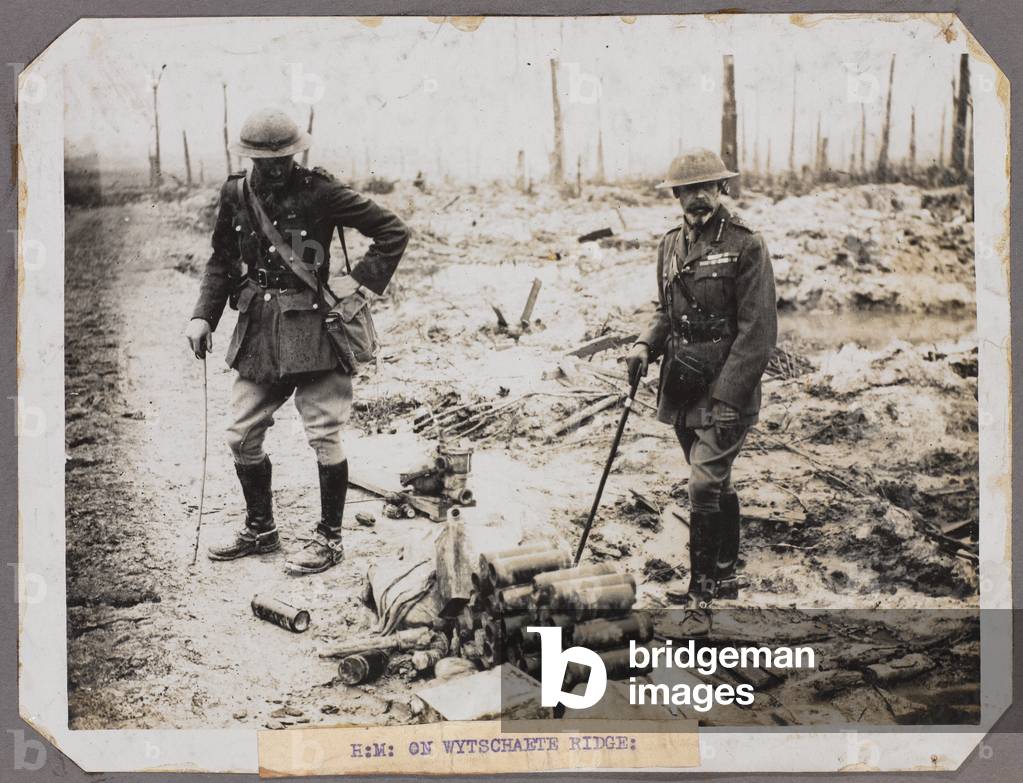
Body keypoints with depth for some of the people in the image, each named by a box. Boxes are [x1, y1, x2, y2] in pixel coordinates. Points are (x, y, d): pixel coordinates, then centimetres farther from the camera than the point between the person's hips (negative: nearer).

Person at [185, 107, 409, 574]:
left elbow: (393, 231, -4)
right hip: (256, 330, 5)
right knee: (241, 436, 9)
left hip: (312, 329, -5)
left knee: (323, 435, -2)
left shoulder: (319, 193, -8)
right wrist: (203, 315, 8)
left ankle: (329, 537, 13)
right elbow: (222, 261, 18)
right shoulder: (236, 195, 6)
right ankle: (260, 530, 27)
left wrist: (359, 280, -11)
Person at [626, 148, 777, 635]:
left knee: (704, 487, -12)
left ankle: (701, 596, -2)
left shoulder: (745, 245, -10)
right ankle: (724, 575, 33)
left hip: (726, 392, -7)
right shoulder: (671, 245, 10)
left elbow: (758, 330, -13)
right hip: (681, 390, 7)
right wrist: (646, 345, 0)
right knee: (714, 484, 18)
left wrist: (728, 397, -18)